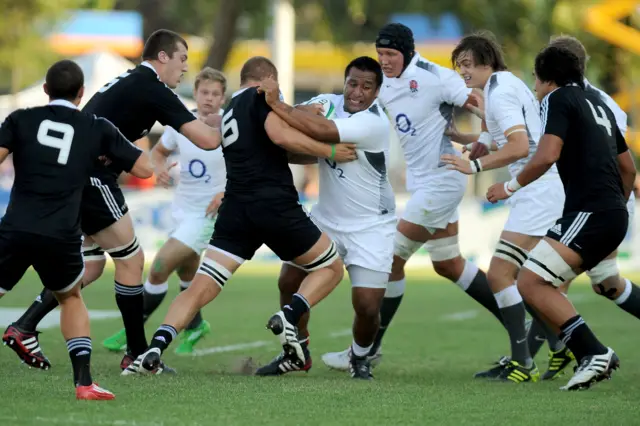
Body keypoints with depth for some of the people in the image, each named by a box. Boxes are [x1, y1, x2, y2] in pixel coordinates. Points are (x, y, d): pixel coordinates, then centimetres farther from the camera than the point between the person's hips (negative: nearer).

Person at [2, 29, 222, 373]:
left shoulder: (128, 83, 20)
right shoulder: (153, 90, -8)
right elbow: (206, 139, -13)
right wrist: (223, 124, 9)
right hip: (93, 179, -9)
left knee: (90, 266, 15)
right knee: (131, 260, 1)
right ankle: (137, 354, 7)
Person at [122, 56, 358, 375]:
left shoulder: (230, 111, 25)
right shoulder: (263, 96, 1)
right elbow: (279, 134, -15)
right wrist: (329, 151, -7)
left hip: (236, 210, 6)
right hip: (275, 203, -6)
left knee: (199, 290, 0)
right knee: (330, 268, 13)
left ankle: (155, 350, -19)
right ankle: (288, 317, -11)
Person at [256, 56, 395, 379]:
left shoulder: (375, 123, -23)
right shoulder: (327, 104, -3)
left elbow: (322, 131, -34)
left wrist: (276, 105, -31)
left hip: (370, 227, -5)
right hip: (326, 218, 6)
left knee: (367, 307, -10)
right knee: (289, 281, 0)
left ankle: (360, 358, 21)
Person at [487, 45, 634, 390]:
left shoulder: (557, 99, -2)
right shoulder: (596, 103, 24)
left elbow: (547, 155, -17)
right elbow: (628, 166, 28)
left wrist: (512, 186, -3)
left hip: (589, 213, -9)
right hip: (614, 215, 9)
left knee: (531, 283, -15)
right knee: (544, 284, 17)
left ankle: (593, 353, -21)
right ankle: (594, 360, 9)